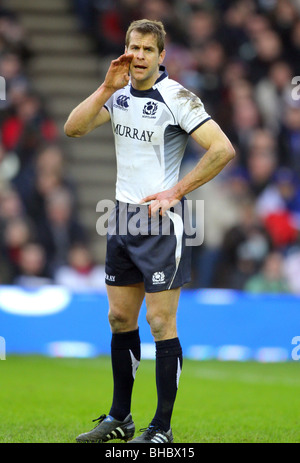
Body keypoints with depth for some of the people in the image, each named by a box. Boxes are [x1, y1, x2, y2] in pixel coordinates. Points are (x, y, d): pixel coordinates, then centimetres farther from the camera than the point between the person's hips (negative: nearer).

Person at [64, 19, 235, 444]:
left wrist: (176, 191, -16)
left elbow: (223, 149, -17)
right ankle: (120, 418, 21)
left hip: (160, 221, -7)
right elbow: (73, 128, -1)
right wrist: (108, 87, -12)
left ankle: (161, 429, -1)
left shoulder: (176, 98, -12)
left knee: (161, 322, -5)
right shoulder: (120, 93, 7)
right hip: (122, 217, 7)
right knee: (120, 318, 11)